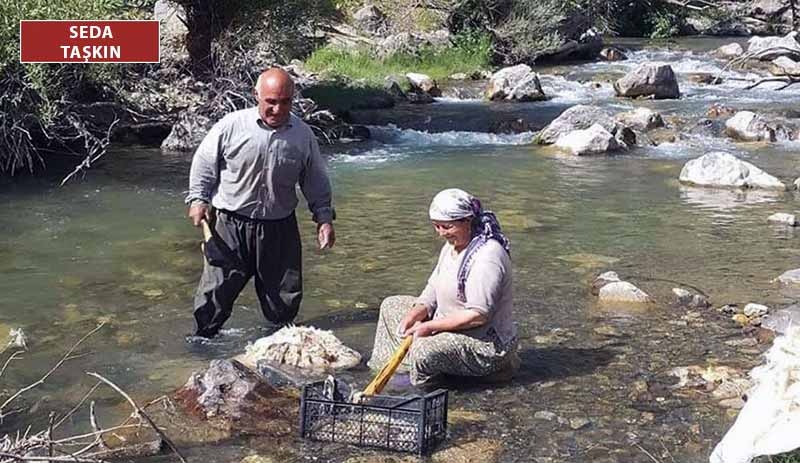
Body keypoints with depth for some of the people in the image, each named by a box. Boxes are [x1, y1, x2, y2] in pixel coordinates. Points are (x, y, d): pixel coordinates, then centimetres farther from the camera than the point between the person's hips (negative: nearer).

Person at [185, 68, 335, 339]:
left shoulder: (303, 134, 1)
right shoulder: (232, 126, -8)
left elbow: (316, 181, 9)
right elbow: (203, 163, 2)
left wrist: (324, 217, 2)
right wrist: (198, 199, -7)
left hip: (280, 227, 3)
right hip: (231, 224, -2)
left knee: (284, 293, 12)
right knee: (217, 288, 1)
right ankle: (203, 339, 18)